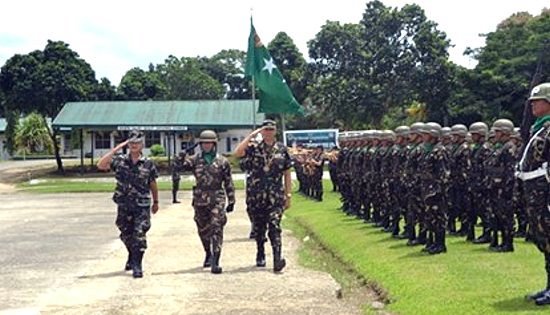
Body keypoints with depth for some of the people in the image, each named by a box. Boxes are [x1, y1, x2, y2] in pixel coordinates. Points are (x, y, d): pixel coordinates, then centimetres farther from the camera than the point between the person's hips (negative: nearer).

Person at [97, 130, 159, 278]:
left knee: (139, 236, -9)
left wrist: (156, 202, 17)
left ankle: (137, 266, -1)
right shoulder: (119, 161, -2)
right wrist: (116, 149, -19)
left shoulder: (148, 164, -2)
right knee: (126, 235, 16)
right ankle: (132, 257, 41)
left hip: (142, 206, -2)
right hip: (124, 206, 2)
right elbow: (101, 165, -18)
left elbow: (153, 185, 9)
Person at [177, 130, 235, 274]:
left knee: (217, 229, -11)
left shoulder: (222, 161, 3)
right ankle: (208, 254, 35)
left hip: (217, 199, -3)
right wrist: (182, 156, -19)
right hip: (200, 200, 3)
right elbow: (179, 166, -3)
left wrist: (231, 200, 4)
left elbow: (228, 182, 6)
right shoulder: (195, 160, 7)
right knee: (203, 230, 13)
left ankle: (215, 262, -12)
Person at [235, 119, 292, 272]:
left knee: (274, 226, -12)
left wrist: (288, 195, 5)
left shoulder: (282, 149, 6)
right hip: (257, 196, 1)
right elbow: (237, 153, -18)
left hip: (276, 196, -1)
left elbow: (287, 173, 8)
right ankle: (260, 257, 28)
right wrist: (251, 135, -14)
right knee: (259, 228, 12)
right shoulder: (254, 148, 3)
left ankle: (278, 258, -16)